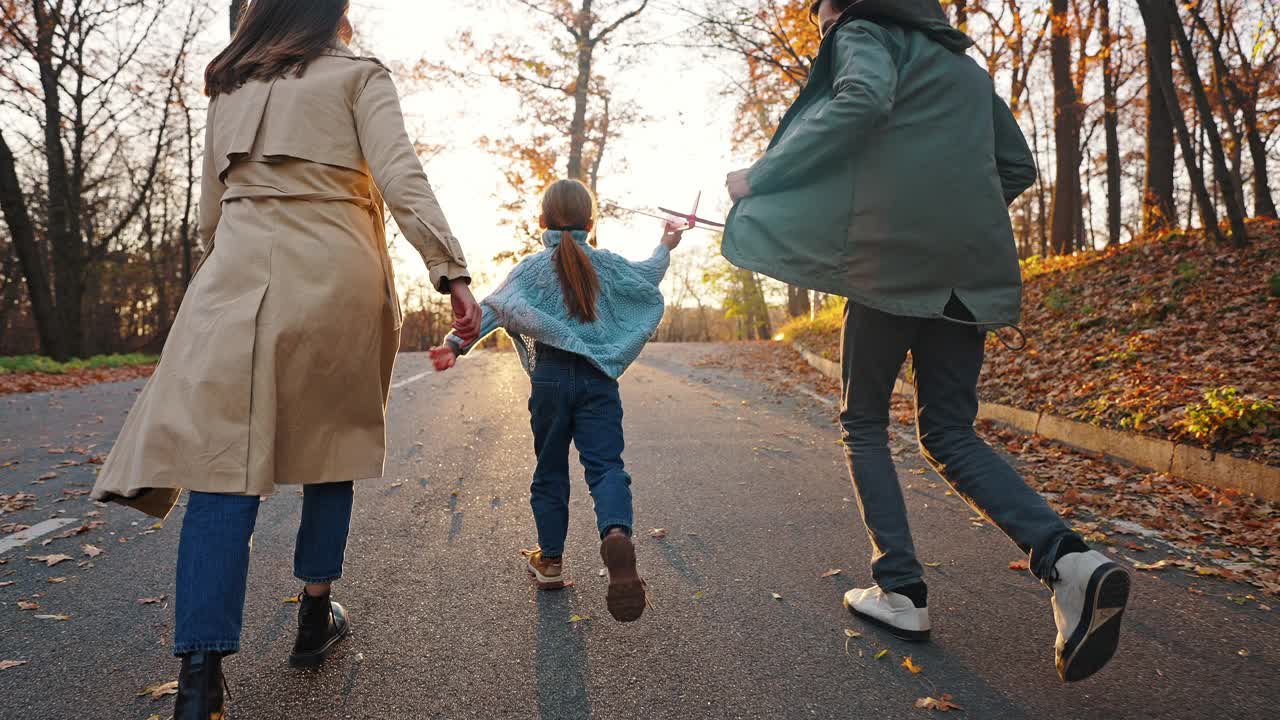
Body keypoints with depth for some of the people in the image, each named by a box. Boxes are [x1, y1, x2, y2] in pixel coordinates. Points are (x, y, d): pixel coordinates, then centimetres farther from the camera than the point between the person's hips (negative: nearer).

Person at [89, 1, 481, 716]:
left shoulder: (229, 87, 22)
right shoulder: (359, 74, 8)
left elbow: (212, 207, 21)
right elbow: (401, 177, -8)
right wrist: (452, 271, -13)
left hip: (242, 274, 3)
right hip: (337, 278, -2)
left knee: (228, 462, -5)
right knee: (334, 442, 13)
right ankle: (316, 616, 21)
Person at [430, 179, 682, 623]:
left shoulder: (532, 267, 3)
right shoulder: (607, 264, 9)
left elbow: (494, 308, -11)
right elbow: (649, 277, 27)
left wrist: (457, 344, -19)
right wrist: (666, 246, 45)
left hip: (551, 376, 0)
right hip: (599, 376, 1)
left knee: (550, 470, 13)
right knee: (605, 464, -4)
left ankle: (550, 560, 21)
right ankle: (616, 533, -33)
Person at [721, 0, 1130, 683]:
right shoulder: (964, 65, 28)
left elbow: (862, 98, -18)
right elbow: (1017, 166, 24)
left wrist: (759, 176, -14)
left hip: (891, 259, -6)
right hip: (970, 268, 7)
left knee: (863, 423, 9)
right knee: (948, 432, 10)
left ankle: (901, 589, 5)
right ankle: (1068, 559, -10)